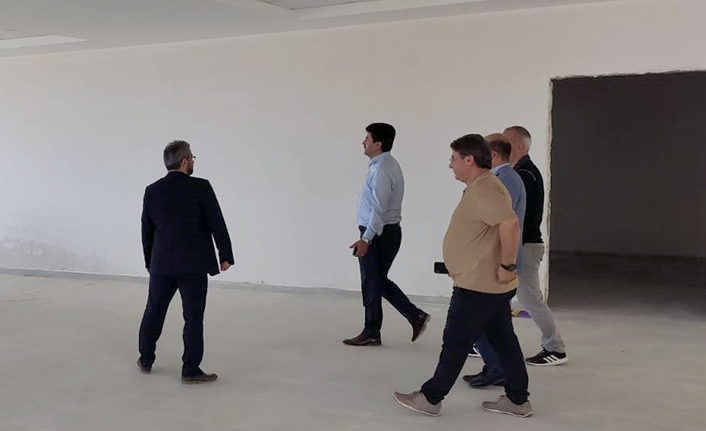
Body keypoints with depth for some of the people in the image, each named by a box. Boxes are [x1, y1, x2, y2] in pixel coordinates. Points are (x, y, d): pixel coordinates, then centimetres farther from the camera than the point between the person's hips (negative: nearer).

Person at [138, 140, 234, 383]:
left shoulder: (152, 191, 3)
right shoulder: (201, 187, -11)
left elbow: (147, 230, 10)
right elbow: (217, 224, -11)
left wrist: (150, 262, 21)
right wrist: (225, 255, -2)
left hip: (162, 263, 5)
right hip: (193, 263, -5)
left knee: (154, 311, 18)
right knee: (193, 317, 1)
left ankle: (146, 360, 32)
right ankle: (190, 371, 4)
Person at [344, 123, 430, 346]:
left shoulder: (381, 169, -19)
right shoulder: (388, 164, 13)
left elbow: (379, 208, -25)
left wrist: (366, 239, -26)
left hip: (378, 234, -10)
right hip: (389, 231, 10)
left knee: (372, 284, 3)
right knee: (380, 281, 17)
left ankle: (371, 333, 16)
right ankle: (416, 316, 17)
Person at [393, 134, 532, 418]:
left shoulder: (483, 190, -20)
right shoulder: (482, 187, 14)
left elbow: (510, 224, -32)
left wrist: (507, 266, -25)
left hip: (478, 286, -10)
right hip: (491, 285, 10)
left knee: (456, 343, 1)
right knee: (504, 341, 14)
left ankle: (430, 398, 12)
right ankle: (517, 400, 22)